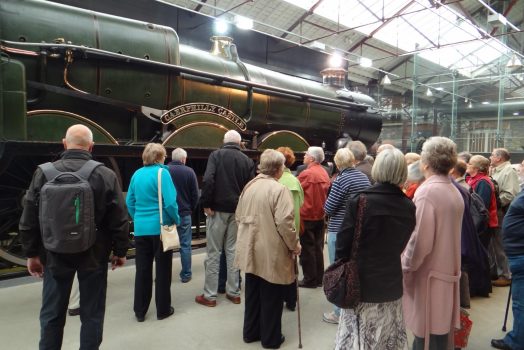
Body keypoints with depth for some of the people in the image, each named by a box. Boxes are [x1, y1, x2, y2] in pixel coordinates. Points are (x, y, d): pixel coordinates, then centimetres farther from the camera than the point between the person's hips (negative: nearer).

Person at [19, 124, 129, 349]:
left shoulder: (44, 173, -5)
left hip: (55, 254, 2)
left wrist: (32, 253, 10)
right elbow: (119, 220, -8)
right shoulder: (106, 175, -10)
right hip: (94, 255, -1)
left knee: (52, 313, 17)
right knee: (92, 313, 12)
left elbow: (29, 219, -1)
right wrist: (120, 251, 4)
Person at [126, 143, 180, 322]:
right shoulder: (162, 172, -12)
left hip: (141, 229, 5)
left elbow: (130, 201, 10)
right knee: (162, 270, 8)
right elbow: (170, 202, -18)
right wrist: (177, 220, -3)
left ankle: (140, 311, 23)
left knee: (142, 270, 13)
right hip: (161, 228, -5)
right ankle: (163, 309, 20)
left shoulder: (137, 174, 5)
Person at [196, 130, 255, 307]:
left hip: (218, 209, -3)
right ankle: (233, 292, 18)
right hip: (238, 211, 3)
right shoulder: (247, 160, 6)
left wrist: (206, 204, -10)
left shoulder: (216, 155, -3)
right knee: (233, 251, 12)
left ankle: (209, 295, 9)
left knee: (213, 252, 3)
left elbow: (208, 180, -16)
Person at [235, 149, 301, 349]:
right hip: (272, 252, -7)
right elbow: (284, 223, -23)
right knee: (271, 297, 9)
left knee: (253, 293, 20)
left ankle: (251, 332, 34)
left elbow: (239, 216, 13)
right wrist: (294, 245, -9)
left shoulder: (249, 186, 6)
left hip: (251, 250, 7)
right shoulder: (279, 189, -18)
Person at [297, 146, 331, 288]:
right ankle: (319, 278, 22)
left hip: (307, 216, -7)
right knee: (318, 247, 14)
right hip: (320, 216, 7)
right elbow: (326, 192, 10)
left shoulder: (307, 173, -17)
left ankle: (310, 279, 10)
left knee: (307, 248, 3)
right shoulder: (324, 174, 5)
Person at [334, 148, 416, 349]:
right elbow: (401, 244, 7)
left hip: (361, 283, -3)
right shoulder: (408, 207, -4)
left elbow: (343, 242, -13)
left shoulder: (359, 200, -17)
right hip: (391, 284, 4)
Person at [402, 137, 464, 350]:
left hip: (427, 273, -8)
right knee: (440, 328, 19)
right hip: (447, 270, 8)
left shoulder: (427, 191, -20)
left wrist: (405, 267, -9)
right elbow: (449, 234, 13)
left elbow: (419, 240, -22)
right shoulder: (455, 192, 6)